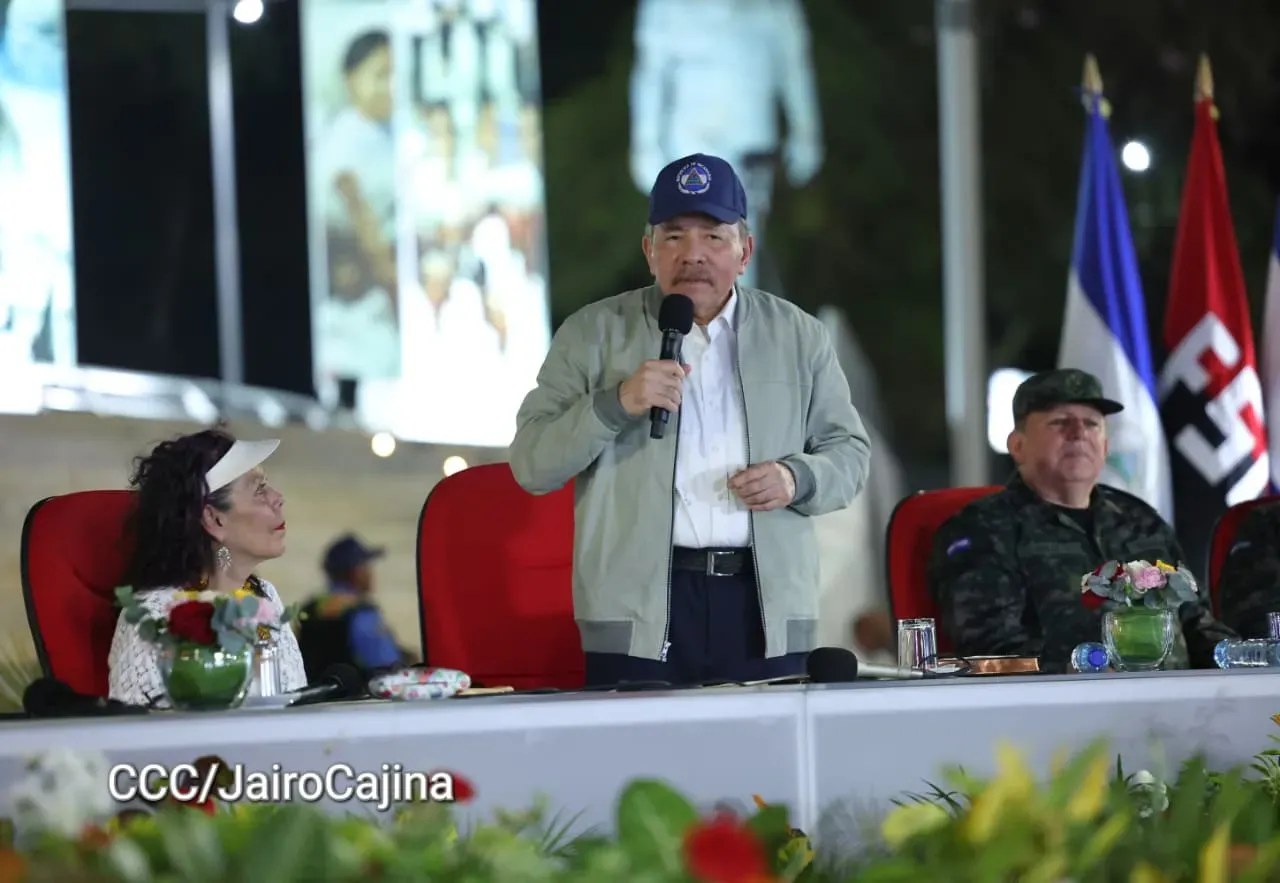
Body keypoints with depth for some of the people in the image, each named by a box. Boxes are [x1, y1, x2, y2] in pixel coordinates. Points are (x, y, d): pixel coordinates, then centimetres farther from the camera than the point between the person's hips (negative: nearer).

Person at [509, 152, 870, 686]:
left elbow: (849, 452, 18)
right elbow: (531, 466, 2)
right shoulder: (592, 334, 7)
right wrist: (615, 403, -14)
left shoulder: (798, 336, 14)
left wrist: (798, 480, -4)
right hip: (641, 610, -2)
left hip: (767, 608, 2)